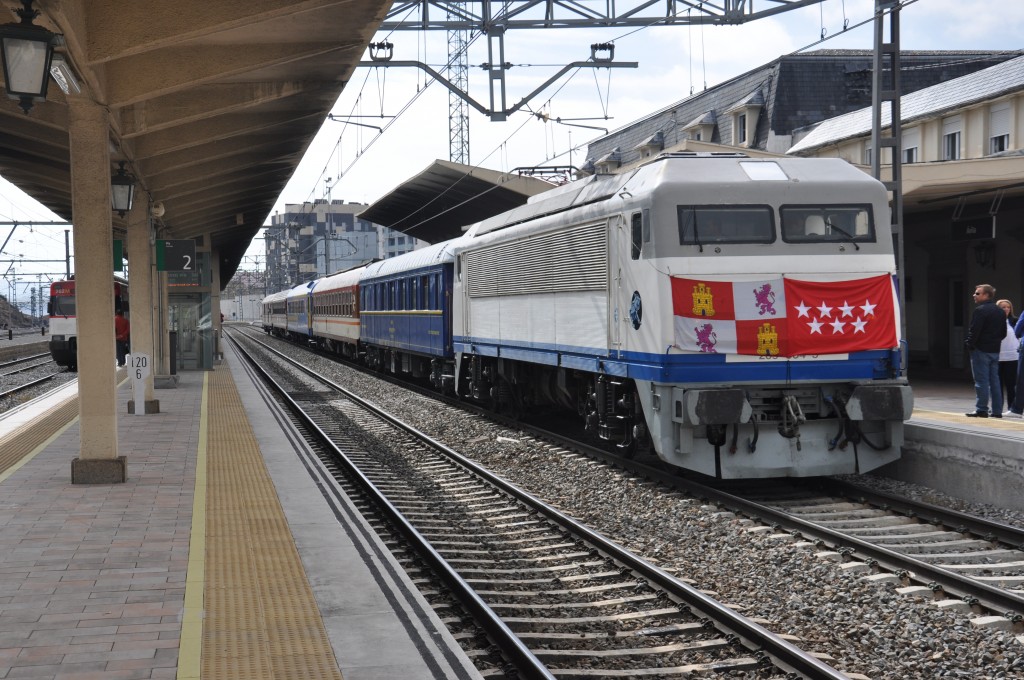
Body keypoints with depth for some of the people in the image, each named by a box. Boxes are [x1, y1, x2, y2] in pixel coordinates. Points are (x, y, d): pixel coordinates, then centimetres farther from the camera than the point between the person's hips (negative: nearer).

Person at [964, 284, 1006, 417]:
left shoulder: (980, 310, -14)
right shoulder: (1000, 312, 14)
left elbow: (974, 331, -19)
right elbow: (1003, 332, 18)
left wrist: (970, 344, -7)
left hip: (981, 351, -8)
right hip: (995, 350, 8)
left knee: (981, 380, -5)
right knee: (994, 380, 10)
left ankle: (981, 409, -4)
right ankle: (997, 410, 10)